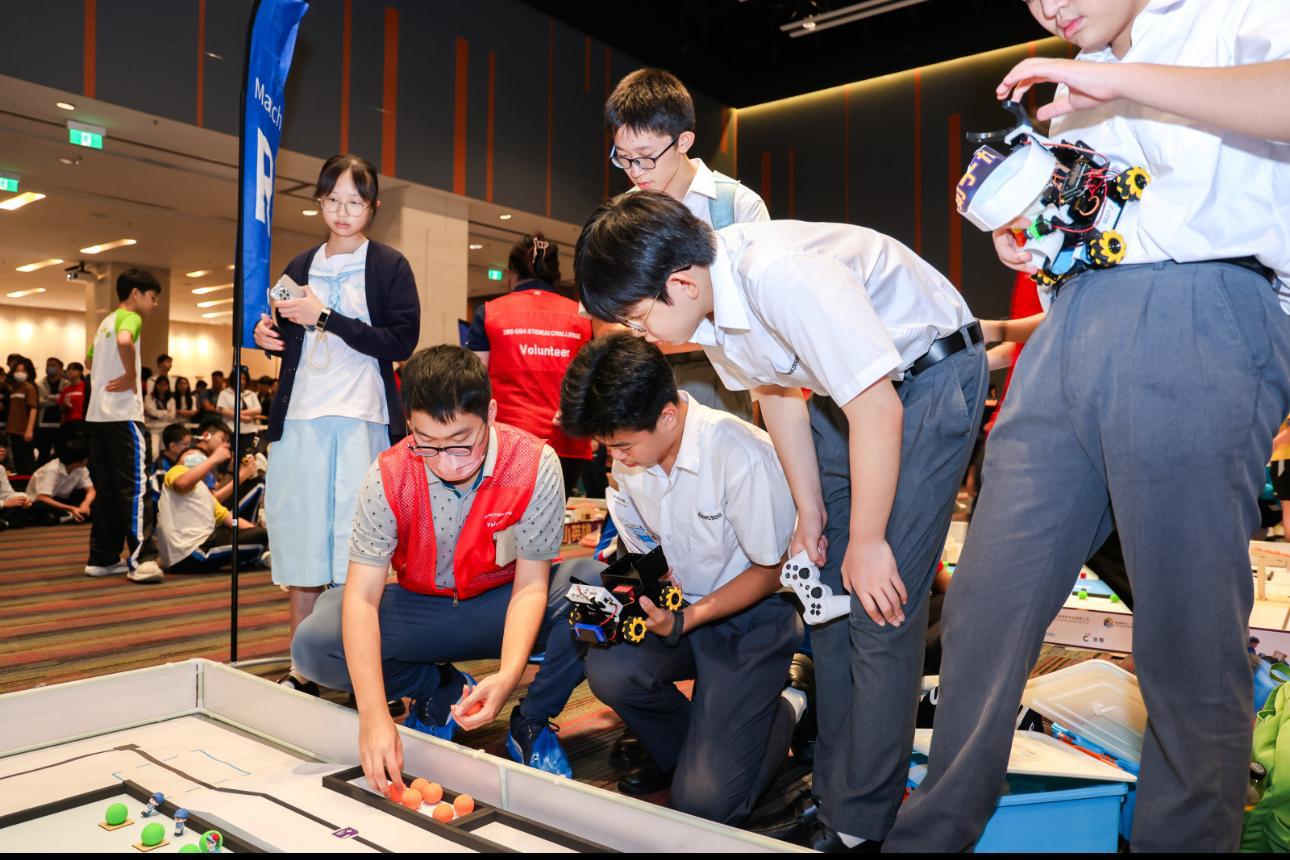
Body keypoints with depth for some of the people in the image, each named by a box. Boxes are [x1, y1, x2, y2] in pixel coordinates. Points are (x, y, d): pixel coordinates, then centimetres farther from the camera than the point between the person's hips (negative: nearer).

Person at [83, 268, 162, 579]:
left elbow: (90, 360, 33)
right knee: (133, 487, -7)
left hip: (97, 414, 9)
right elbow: (124, 342, -30)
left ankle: (102, 559, 12)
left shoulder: (106, 322, 20)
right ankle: (139, 558, -7)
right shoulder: (129, 318, -7)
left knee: (106, 490, 10)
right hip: (123, 415, -9)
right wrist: (132, 377, -17)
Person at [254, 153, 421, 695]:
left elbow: (402, 342, -9)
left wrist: (326, 319, -12)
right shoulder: (299, 268, 18)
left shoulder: (389, 266, 4)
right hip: (300, 420, 4)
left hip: (362, 422, -4)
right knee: (302, 543, 4)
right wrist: (269, 339, 2)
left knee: (354, 548, -5)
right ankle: (301, 671, 14)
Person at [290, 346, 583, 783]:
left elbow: (531, 584, -20)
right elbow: (362, 595, -23)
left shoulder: (534, 464, -24)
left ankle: (531, 722, -6)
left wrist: (509, 675, -38)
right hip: (421, 608, 2)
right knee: (313, 645, -22)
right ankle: (444, 689, 1)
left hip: (504, 604, -1)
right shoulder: (389, 476, -21)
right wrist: (373, 713, -35)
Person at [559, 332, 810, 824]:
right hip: (678, 606, 6)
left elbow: (771, 571, -15)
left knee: (704, 801, -13)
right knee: (608, 669, -26)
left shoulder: (742, 456, -27)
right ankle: (679, 750, 7)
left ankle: (787, 708, 17)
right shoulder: (628, 458, -5)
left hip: (752, 616, -5)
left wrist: (687, 619, -25)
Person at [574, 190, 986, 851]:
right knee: (827, 594, 8)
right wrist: (811, 512, 7)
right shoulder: (708, 305, -8)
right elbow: (776, 393, 5)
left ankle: (863, 825, 7)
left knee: (881, 608, -10)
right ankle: (834, 804, 22)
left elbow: (877, 410, -30)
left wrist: (867, 541, -19)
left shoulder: (781, 277, -35)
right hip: (845, 387, 8)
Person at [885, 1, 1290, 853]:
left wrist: (1120, 79, -13)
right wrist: (1020, 234, 12)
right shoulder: (1080, 87, 27)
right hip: (1068, 333, 6)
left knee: (1189, 643, -4)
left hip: (1199, 320, -6)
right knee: (987, 603, 3)